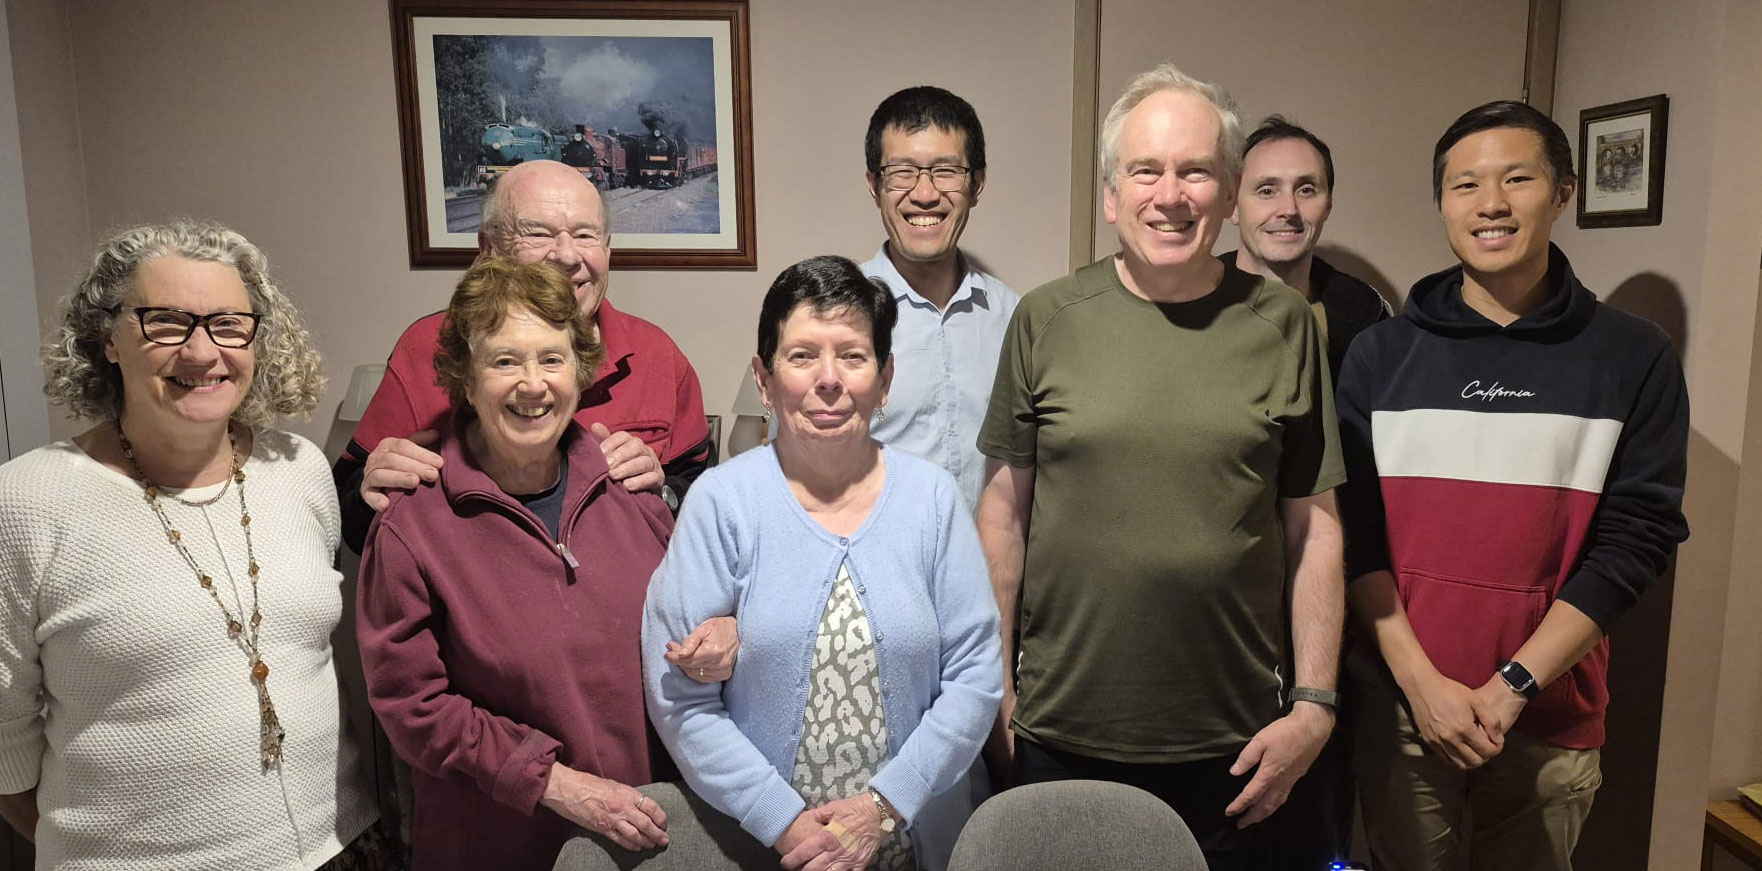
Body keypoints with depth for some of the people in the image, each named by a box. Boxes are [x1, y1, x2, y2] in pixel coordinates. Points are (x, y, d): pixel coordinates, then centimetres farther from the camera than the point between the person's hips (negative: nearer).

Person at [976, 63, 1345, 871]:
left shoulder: (1283, 325, -3)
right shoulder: (1047, 318, -4)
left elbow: (1313, 527, 1)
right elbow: (1005, 507, 1)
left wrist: (1314, 703, -1)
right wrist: (995, 680, 2)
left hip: (1231, 743, 1)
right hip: (1061, 734, 0)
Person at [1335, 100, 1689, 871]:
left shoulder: (1634, 359, -1)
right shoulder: (1380, 354, 0)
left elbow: (1635, 540, -6)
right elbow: (1355, 529, -3)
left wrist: (1511, 686, -12)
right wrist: (1421, 681, -11)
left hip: (1550, 721, 0)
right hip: (1399, 708, 0)